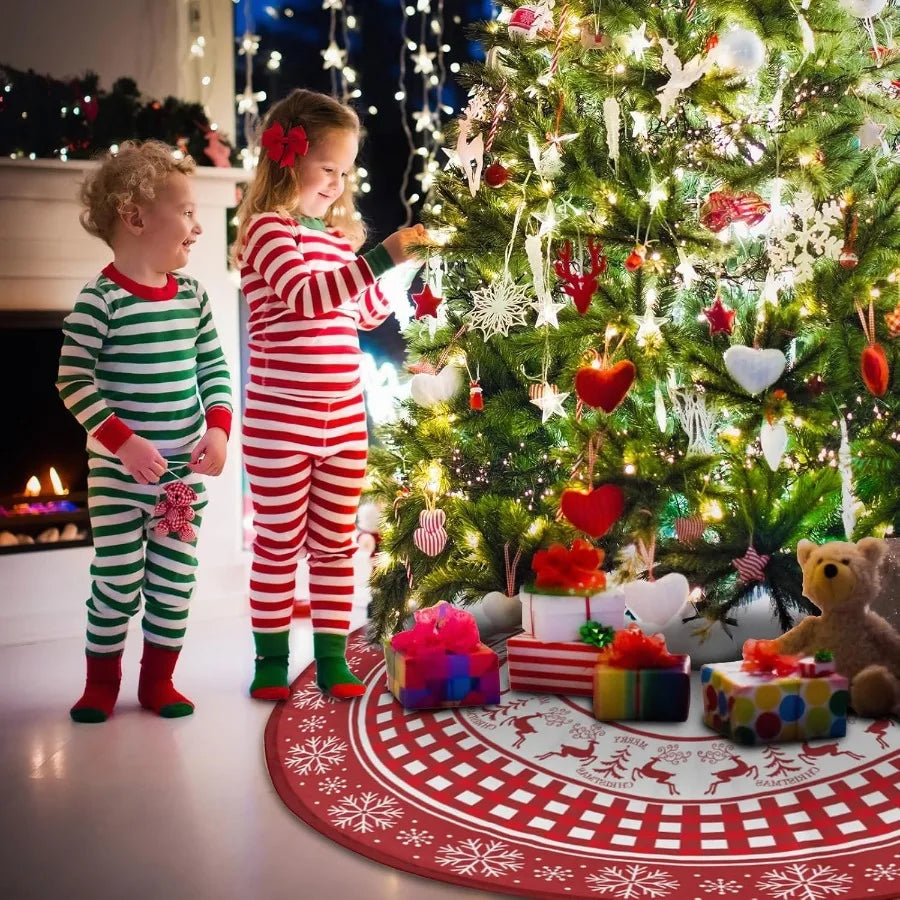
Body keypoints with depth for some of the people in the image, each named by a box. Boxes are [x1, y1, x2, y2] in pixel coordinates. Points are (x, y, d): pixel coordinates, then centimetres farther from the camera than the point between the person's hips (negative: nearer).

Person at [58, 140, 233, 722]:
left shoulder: (192, 296, 4)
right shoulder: (101, 300, -13)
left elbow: (214, 369, 9)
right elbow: (74, 381, -14)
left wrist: (218, 428, -5)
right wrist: (122, 440, -20)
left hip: (185, 469, 5)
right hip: (119, 472, -5)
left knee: (176, 579, 12)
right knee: (119, 582, 4)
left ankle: (159, 680, 28)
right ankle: (102, 683, 25)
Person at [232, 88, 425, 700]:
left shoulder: (340, 232, 14)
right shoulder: (268, 228, -9)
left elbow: (368, 311, 23)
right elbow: (307, 294, -26)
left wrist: (401, 265, 8)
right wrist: (383, 257, -32)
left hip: (344, 419, 6)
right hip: (280, 420, -6)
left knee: (336, 541, 11)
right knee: (279, 543, 5)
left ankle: (332, 657, 22)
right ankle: (272, 657, 19)